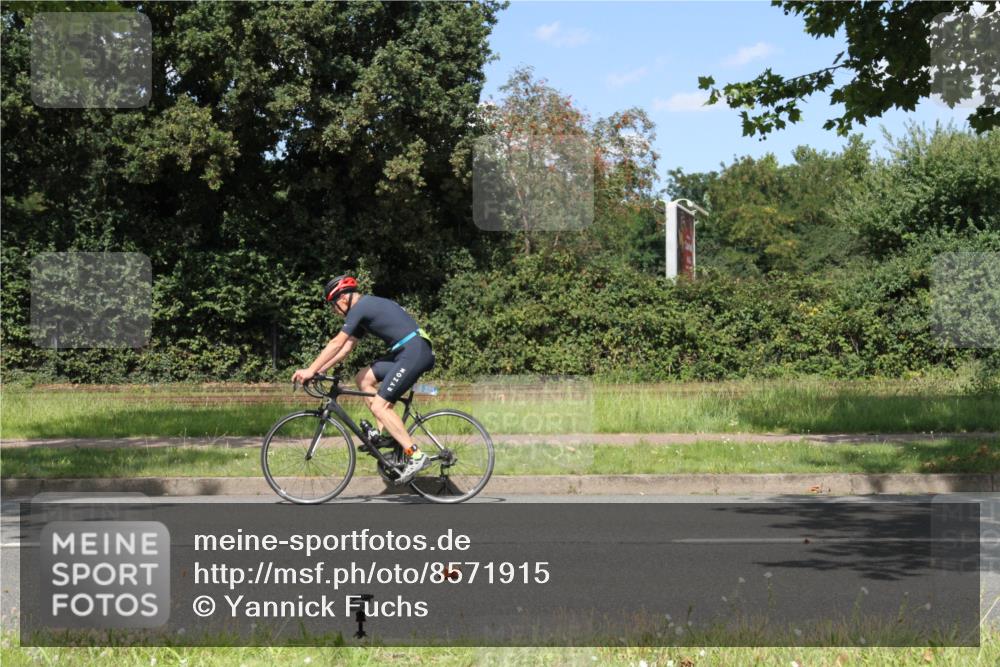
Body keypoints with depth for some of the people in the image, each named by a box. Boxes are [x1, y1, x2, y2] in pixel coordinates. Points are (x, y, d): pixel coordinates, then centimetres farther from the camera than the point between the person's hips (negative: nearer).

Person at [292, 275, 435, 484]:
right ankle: (385, 433, 11)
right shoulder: (365, 309, 21)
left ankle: (416, 456, -14)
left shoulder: (360, 307, -8)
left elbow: (336, 344, -11)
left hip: (415, 352, -10)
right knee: (362, 379, 13)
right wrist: (317, 370, 16)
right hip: (405, 352, 10)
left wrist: (311, 370, -7)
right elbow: (345, 348, 21)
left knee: (379, 406, -11)